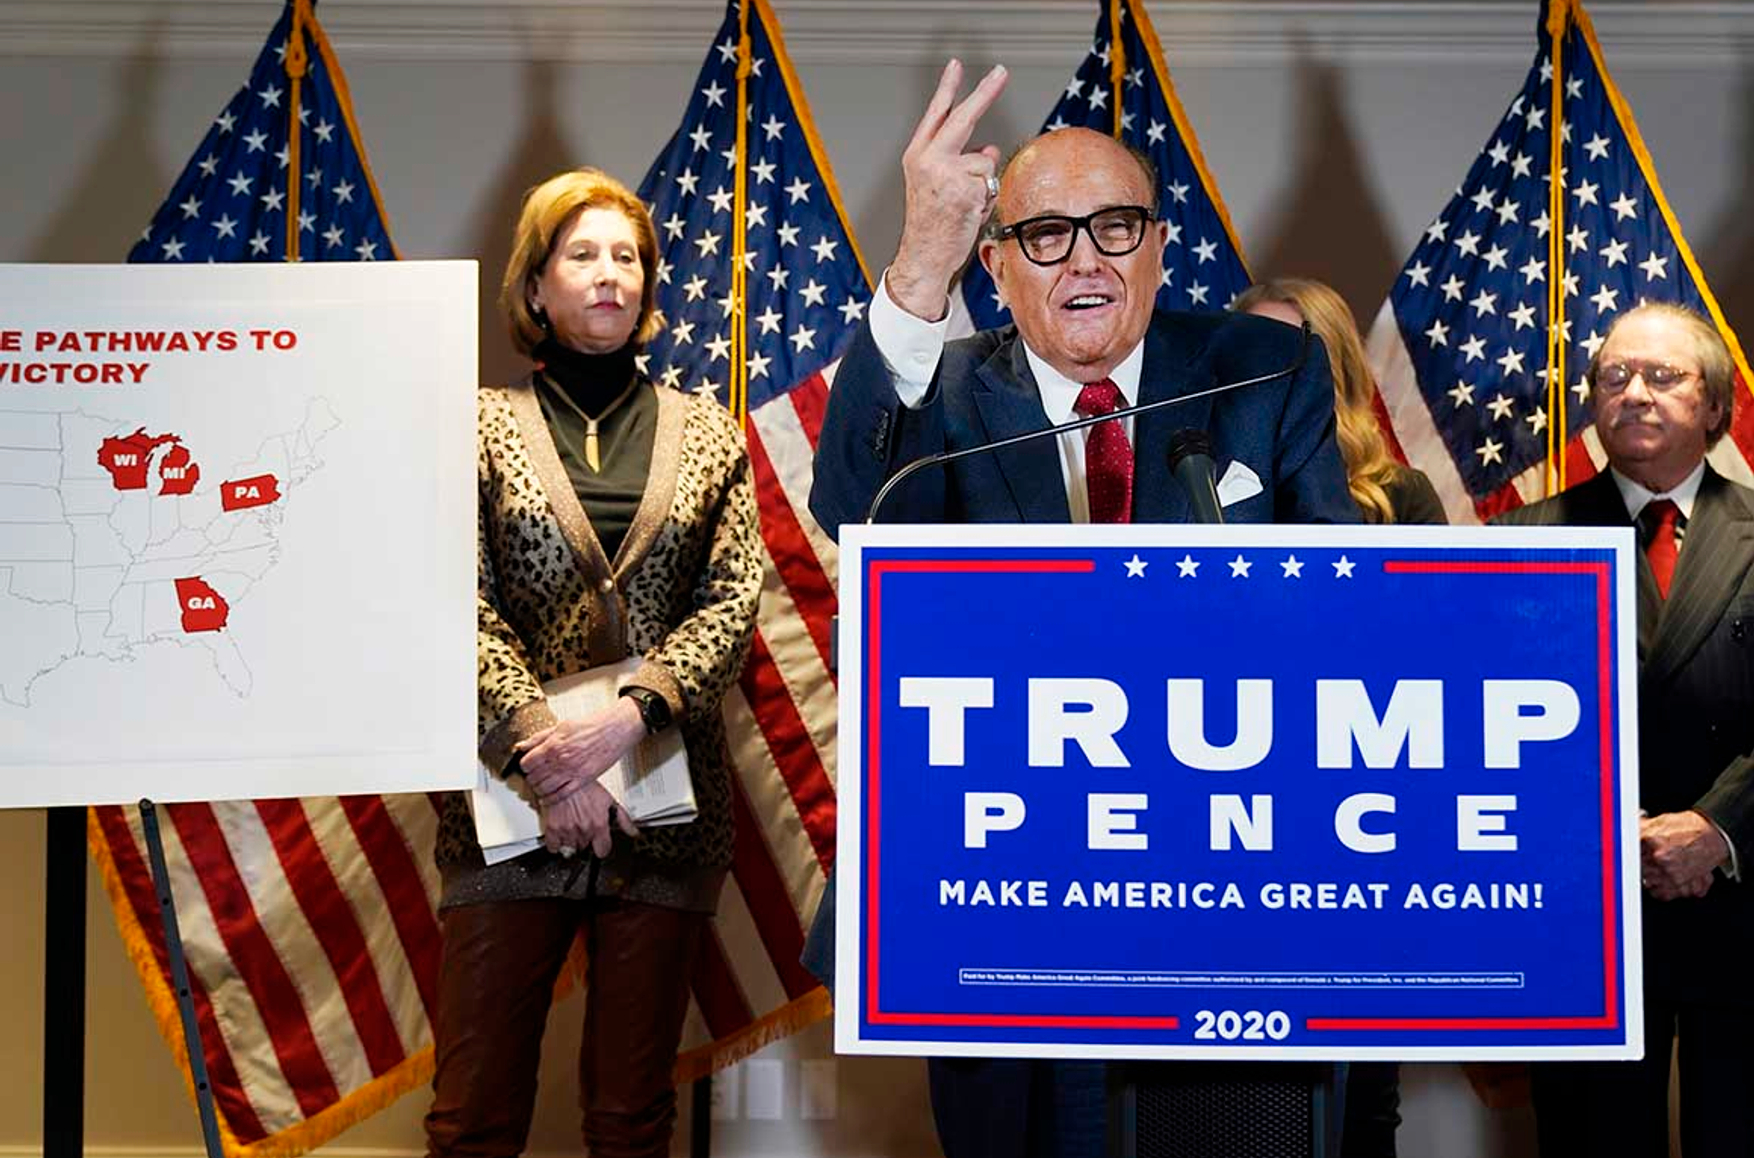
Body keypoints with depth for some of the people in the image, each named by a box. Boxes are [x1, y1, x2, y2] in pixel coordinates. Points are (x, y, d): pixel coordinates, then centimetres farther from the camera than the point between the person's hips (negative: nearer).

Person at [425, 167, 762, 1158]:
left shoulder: (706, 433, 10)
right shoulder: (483, 426, 5)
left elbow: (733, 601, 1)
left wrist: (630, 714, -15)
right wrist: (541, 747, -16)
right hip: (513, 798, -1)